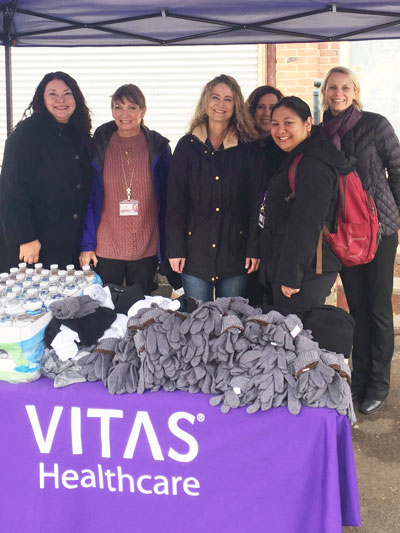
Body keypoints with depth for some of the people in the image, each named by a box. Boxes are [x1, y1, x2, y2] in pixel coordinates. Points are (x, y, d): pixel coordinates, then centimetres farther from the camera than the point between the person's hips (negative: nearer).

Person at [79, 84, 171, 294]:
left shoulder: (158, 147, 2)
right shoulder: (99, 145, 3)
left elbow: (167, 200, 4)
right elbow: (88, 198, 4)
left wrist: (169, 249, 0)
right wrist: (87, 245, -2)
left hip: (146, 250, 0)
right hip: (105, 248, 0)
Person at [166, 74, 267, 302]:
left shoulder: (250, 149, 3)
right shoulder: (187, 146, 5)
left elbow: (257, 203, 1)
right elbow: (175, 201, 3)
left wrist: (255, 248, -6)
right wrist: (175, 248, -4)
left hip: (235, 249, 0)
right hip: (196, 249, 1)